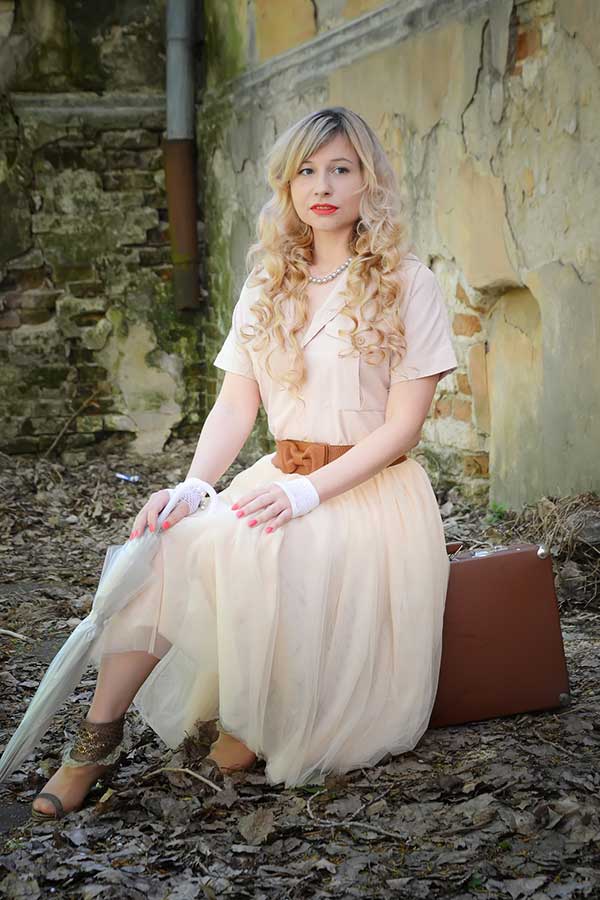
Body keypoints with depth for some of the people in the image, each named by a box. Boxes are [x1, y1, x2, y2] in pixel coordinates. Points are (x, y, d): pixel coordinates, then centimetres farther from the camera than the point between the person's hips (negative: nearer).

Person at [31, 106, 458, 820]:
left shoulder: (405, 284, -3)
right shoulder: (267, 285, 13)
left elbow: (402, 424, -9)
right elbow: (235, 405, 7)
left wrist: (309, 491, -21)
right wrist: (190, 487, -12)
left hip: (369, 488, -4)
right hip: (280, 477, 5)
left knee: (255, 552, -33)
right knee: (167, 543, -23)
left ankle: (256, 726, -9)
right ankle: (99, 738, -16)